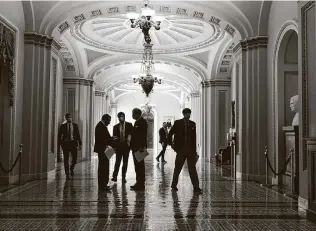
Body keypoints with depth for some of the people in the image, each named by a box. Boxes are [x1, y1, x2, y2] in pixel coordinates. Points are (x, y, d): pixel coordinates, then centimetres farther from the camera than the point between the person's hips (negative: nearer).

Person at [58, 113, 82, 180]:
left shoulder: (75, 125, 6)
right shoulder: (63, 126, 2)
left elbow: (78, 135, 7)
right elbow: (59, 135, 3)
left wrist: (80, 144, 3)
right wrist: (60, 143, -8)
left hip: (73, 142, 1)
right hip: (65, 143, -1)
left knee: (75, 157, -4)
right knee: (66, 159, 1)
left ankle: (72, 168, 27)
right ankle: (67, 174, 9)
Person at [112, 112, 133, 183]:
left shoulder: (129, 125, 4)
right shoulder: (116, 127, 8)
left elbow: (132, 134, 2)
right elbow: (114, 137, 8)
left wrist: (129, 141, -15)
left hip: (126, 146, 0)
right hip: (118, 146, 0)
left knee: (125, 163, 5)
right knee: (117, 162, -8)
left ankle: (123, 177, 12)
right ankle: (114, 176, -4)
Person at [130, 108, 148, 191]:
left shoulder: (142, 122, -12)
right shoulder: (137, 122, 19)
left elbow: (143, 135, -19)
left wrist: (142, 147, -24)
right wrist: (132, 145, 16)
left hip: (139, 147, -10)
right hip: (136, 147, 10)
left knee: (140, 166, -7)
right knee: (138, 166, 12)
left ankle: (140, 185, -3)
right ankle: (139, 183, 18)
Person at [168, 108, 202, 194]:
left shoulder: (192, 124, 8)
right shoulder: (177, 123, 1)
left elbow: (194, 138, 8)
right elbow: (170, 134, 6)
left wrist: (194, 151, 6)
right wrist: (171, 144, 1)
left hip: (190, 150, 2)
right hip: (181, 149, -2)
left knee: (192, 169, -1)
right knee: (177, 168, 8)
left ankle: (196, 187, 0)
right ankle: (174, 185, 22)